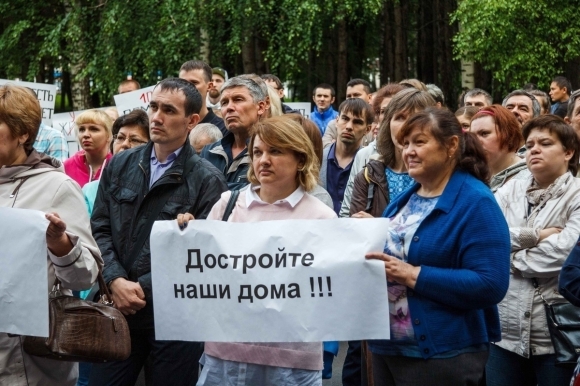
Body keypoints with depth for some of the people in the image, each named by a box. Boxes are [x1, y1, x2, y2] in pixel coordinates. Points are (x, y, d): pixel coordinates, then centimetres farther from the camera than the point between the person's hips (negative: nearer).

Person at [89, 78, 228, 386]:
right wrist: (116, 281, -11)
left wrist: (144, 288, -14)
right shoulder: (120, 165, 8)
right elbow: (100, 229, 6)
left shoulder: (207, 180, -6)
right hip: (119, 306, 3)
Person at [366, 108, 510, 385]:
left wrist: (413, 276, -24)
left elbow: (490, 285, -22)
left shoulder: (476, 203, -13)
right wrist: (371, 244, 0)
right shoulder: (405, 199, 12)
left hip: (443, 355, -8)